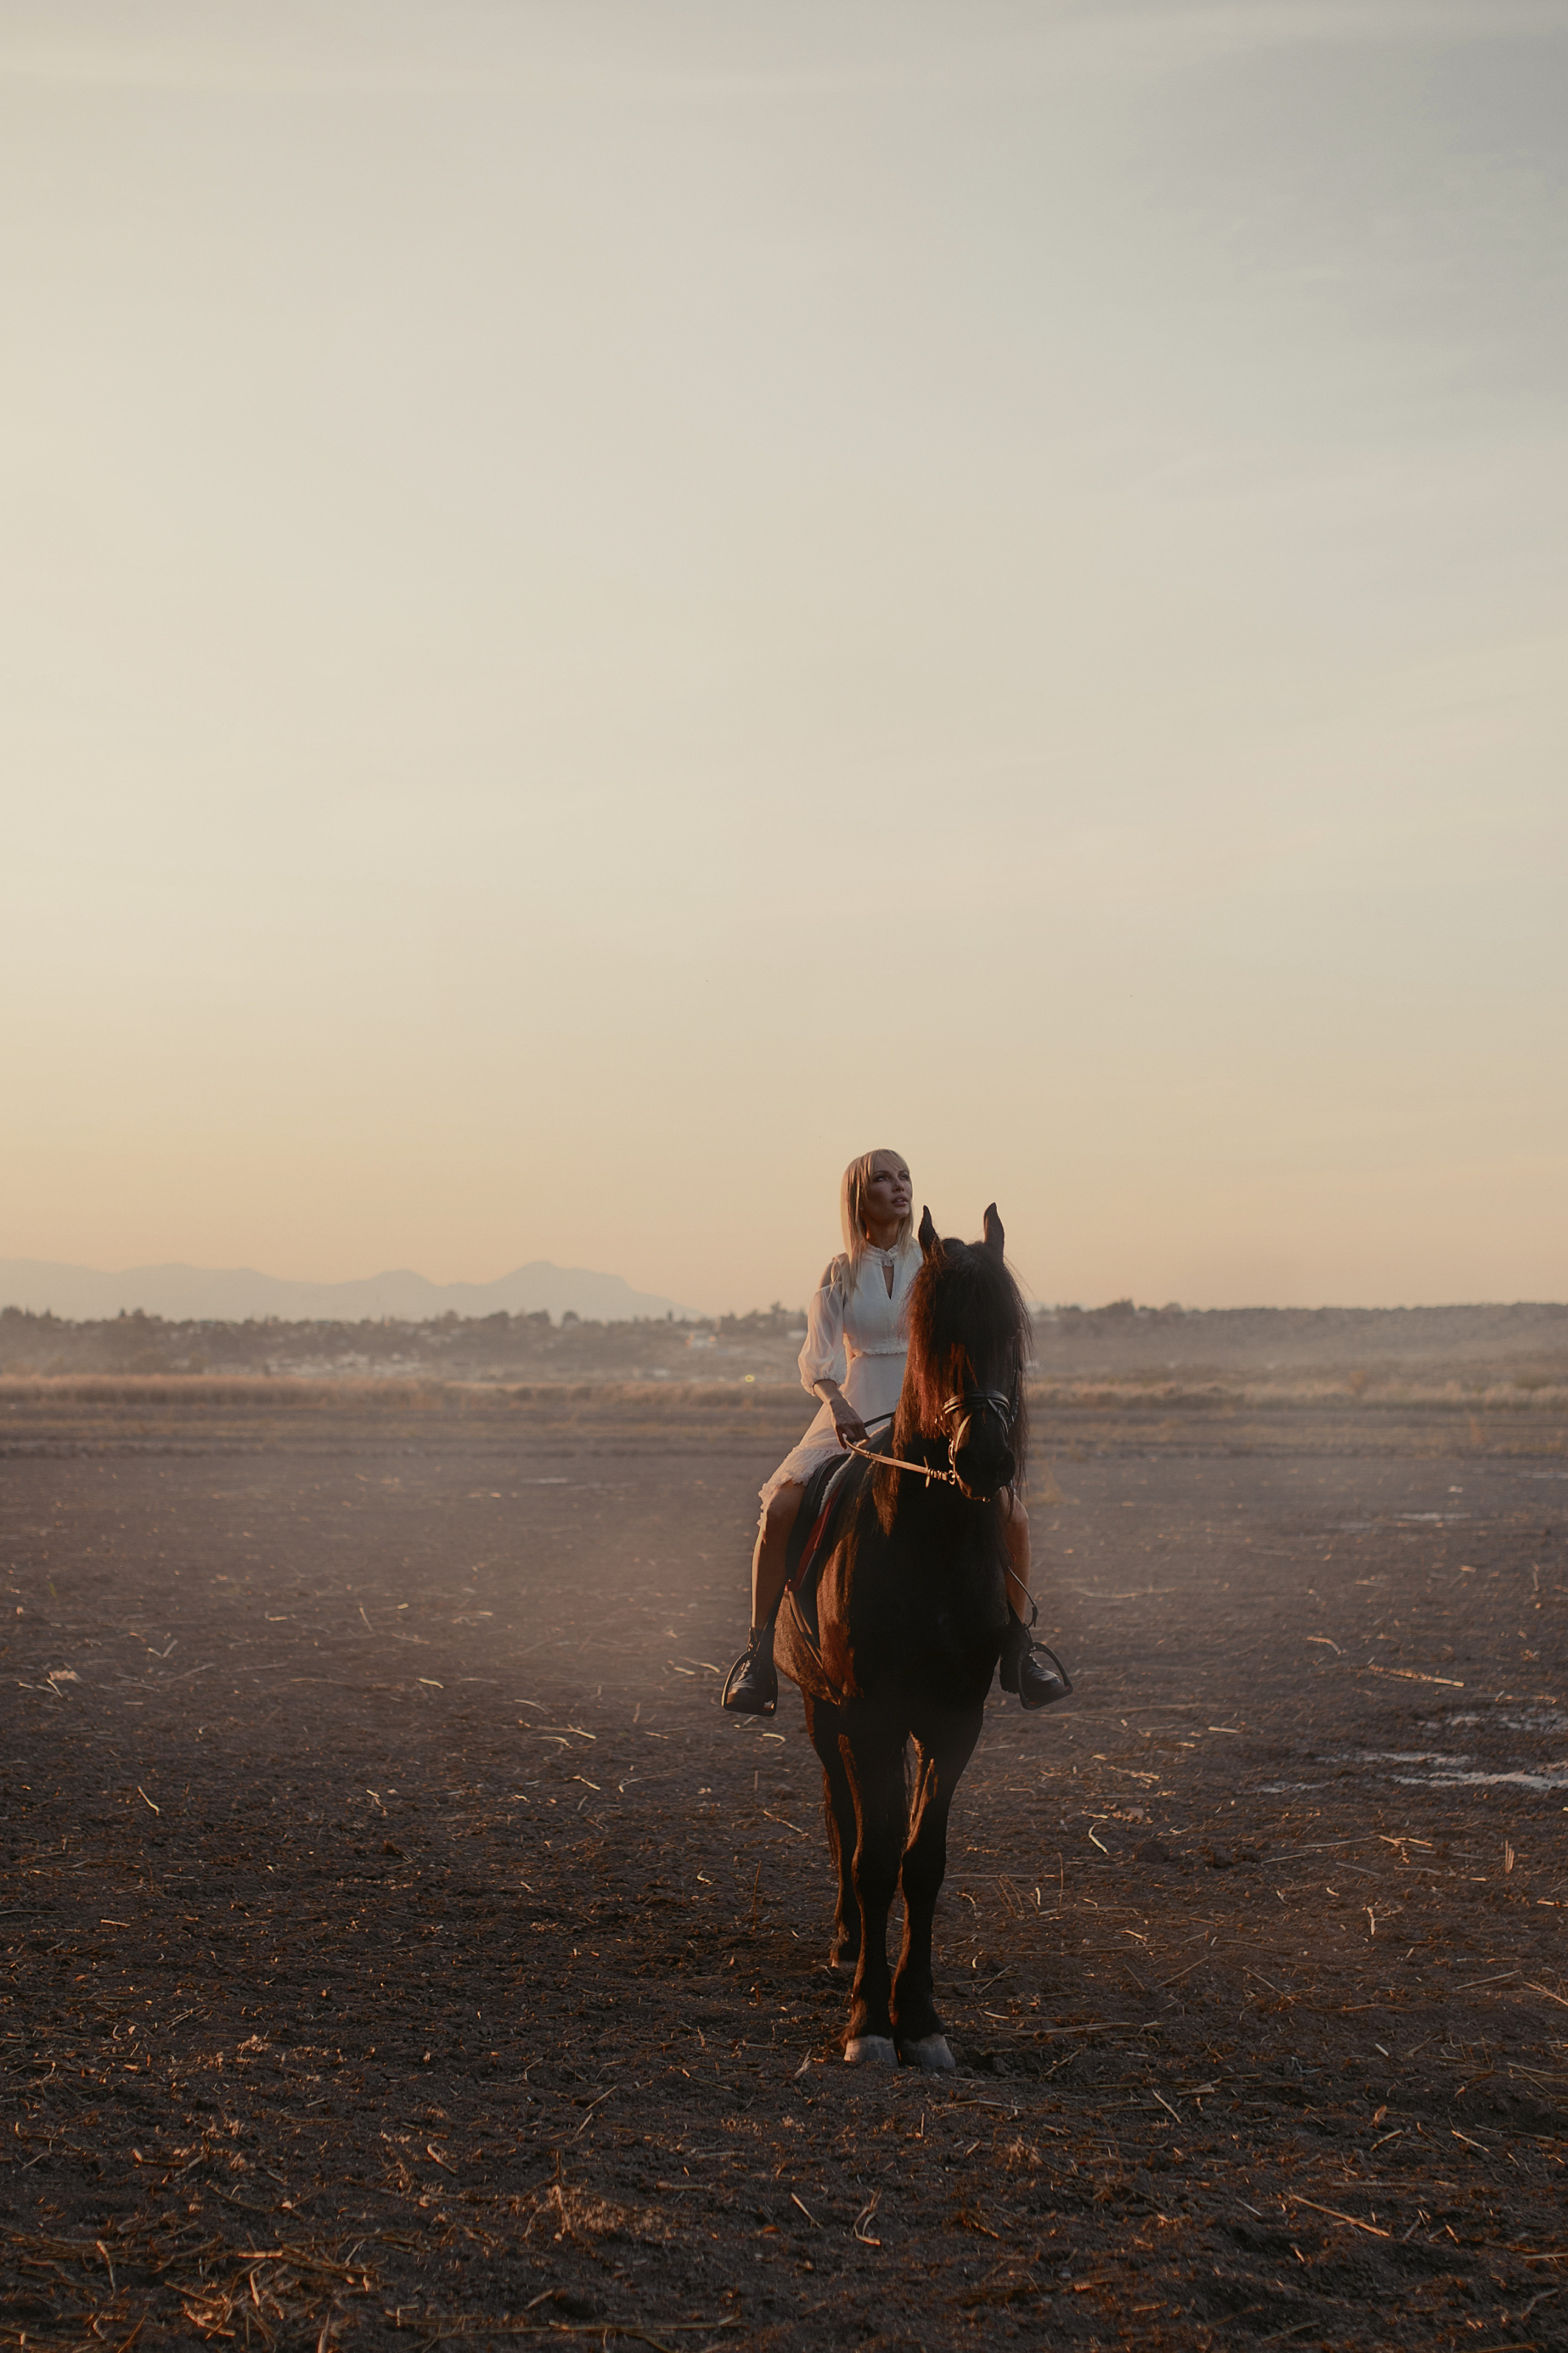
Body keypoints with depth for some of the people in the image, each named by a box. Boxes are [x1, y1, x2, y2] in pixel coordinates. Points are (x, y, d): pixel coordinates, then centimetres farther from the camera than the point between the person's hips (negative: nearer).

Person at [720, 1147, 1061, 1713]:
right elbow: (816, 1358, -5)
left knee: (1011, 1514, -19)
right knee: (780, 1510, -22)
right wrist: (836, 1402, -26)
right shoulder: (841, 1274, 6)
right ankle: (760, 1653, -9)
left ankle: (1018, 1651, 0)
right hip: (854, 1418, 0)